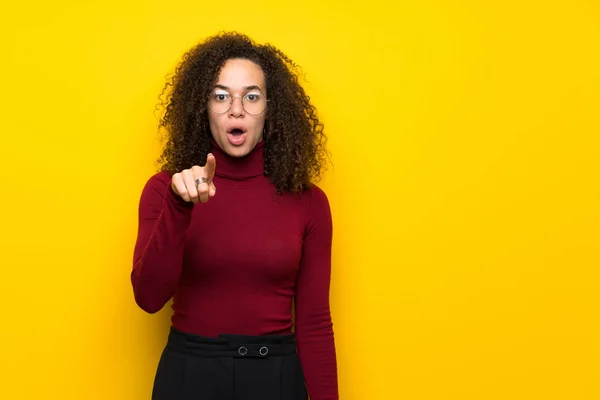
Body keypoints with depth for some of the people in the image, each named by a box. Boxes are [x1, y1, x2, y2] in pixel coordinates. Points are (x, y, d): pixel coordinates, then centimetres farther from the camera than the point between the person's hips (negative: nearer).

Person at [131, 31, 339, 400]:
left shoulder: (308, 201, -4)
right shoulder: (166, 188, -4)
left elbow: (314, 321, -2)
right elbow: (149, 297, -15)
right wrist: (179, 206, -26)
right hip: (189, 370, 0)